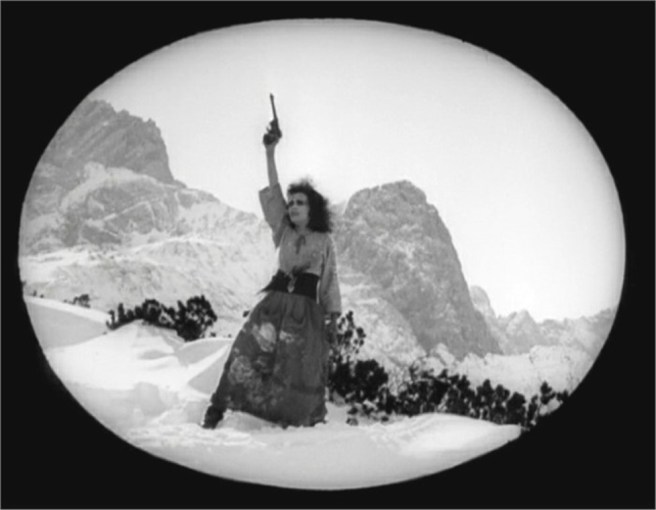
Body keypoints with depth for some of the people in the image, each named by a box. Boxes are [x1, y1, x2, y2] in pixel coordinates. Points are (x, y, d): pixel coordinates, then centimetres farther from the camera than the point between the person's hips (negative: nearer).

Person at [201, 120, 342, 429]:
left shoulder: (324, 241, 7)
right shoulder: (284, 231, 13)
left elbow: (330, 280, 7)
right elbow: (273, 191, 4)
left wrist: (333, 317, 0)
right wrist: (270, 152, -5)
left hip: (306, 310, -1)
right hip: (276, 302, 2)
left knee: (303, 368, -4)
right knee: (249, 352, -13)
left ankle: (309, 419, 9)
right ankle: (217, 408, -15)